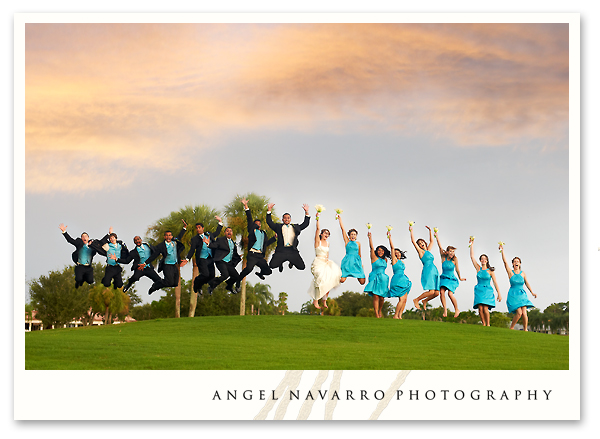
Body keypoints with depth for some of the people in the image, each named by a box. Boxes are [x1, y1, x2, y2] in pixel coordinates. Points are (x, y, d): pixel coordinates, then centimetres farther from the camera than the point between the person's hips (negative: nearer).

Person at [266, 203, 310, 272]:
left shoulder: (295, 227, 21)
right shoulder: (278, 226, 16)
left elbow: (305, 224, 22)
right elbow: (269, 222, 10)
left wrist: (306, 212, 13)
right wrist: (269, 210, 3)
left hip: (293, 251, 1)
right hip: (281, 251, -1)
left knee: (302, 267, -6)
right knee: (272, 265, -15)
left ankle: (291, 262, 29)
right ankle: (280, 264, 23)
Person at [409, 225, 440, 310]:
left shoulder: (428, 251, 21)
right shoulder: (420, 251, 4)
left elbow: (431, 241, 34)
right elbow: (413, 241, -3)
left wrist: (430, 231, 32)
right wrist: (411, 231, -2)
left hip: (434, 271, 7)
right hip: (428, 271, -7)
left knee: (436, 293, -2)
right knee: (431, 291, -18)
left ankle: (425, 301, 21)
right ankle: (416, 300, -2)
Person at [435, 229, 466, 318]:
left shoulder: (455, 259, -6)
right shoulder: (443, 257, -3)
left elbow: (457, 269, 5)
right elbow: (440, 247, -7)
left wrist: (460, 278, 15)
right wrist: (437, 236, -12)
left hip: (452, 279, -2)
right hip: (443, 278, 2)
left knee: (450, 294, -19)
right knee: (442, 292, -20)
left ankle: (457, 309, -2)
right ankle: (445, 309, -15)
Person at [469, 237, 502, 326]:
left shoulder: (490, 271, 2)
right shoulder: (478, 268, 8)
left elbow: (495, 283, 3)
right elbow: (472, 256, 6)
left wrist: (499, 294, -3)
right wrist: (471, 244, 3)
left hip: (487, 291, -2)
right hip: (479, 290, 2)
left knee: (485, 308, -16)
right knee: (480, 308, -9)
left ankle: (488, 324, -6)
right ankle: (483, 324, 2)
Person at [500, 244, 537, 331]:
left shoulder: (522, 273, 9)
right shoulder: (510, 272, 0)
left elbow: (527, 283, 17)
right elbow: (505, 262, -9)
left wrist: (532, 292, 15)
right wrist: (502, 251, -16)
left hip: (522, 294, 3)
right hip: (513, 295, -3)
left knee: (524, 313, -11)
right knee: (519, 313, -16)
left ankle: (525, 329, 3)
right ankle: (511, 328, 3)